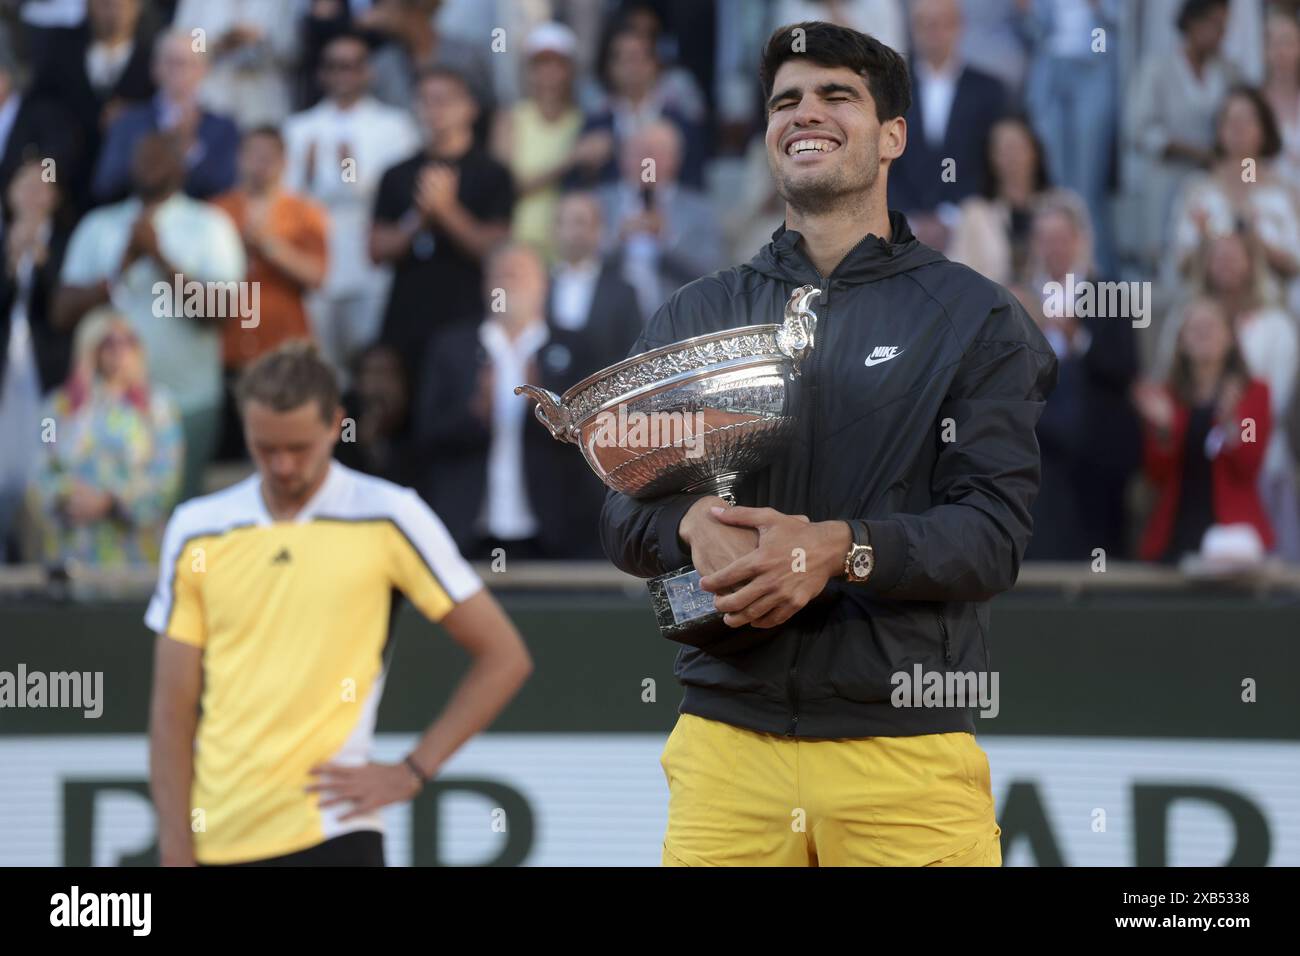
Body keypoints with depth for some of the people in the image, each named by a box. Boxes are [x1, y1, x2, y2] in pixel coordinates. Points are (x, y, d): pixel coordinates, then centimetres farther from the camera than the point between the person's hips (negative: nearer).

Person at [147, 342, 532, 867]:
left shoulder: (388, 518, -1)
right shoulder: (196, 530, 8)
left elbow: (504, 658, 3)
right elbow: (173, 709, 8)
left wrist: (413, 770, -3)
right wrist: (176, 852, 0)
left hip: (331, 834, -4)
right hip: (217, 839, 4)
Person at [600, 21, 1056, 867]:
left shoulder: (977, 319, 7)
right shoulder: (696, 317, 17)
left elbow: (994, 533, -3)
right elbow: (625, 516, 12)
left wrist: (841, 549, -21)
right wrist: (695, 525, -12)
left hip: (906, 748, -2)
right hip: (728, 747, 2)